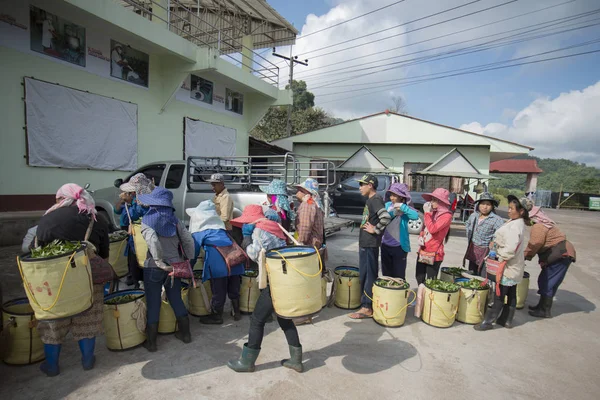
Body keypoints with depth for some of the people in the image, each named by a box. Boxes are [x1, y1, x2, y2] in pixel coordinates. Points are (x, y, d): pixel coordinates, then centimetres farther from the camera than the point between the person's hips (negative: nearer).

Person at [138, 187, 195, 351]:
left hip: (153, 268, -3)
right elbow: (189, 241, -3)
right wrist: (185, 259, 8)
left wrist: (161, 263, -19)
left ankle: (151, 343, 19)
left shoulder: (146, 221, -9)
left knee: (153, 305, 8)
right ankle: (185, 333, 28)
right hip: (175, 266, 3)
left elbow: (153, 241, -25)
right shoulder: (175, 220, 1)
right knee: (177, 300, 16)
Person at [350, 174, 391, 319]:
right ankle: (365, 302, 29)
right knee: (364, 274, 17)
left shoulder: (376, 199, -16)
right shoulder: (370, 200, 14)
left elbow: (386, 217, -30)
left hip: (370, 244, -10)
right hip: (365, 243, 10)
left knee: (368, 275, -3)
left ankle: (367, 307, 5)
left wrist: (375, 230, -20)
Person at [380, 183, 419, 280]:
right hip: (385, 245, 5)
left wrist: (402, 207, -32)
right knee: (386, 274, 17)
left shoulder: (406, 209, -11)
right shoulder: (387, 205, 2)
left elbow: (415, 216, -30)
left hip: (399, 247, -5)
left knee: (399, 276, 4)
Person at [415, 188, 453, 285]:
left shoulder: (447, 215, -13)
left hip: (434, 254, -7)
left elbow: (432, 229, -24)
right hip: (422, 251, 7)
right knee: (419, 279, 15)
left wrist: (427, 213, -16)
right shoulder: (433, 212, 9)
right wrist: (421, 236, -1)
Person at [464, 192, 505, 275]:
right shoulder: (474, 216, 5)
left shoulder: (497, 220, -16)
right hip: (472, 250, 6)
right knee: (471, 274, 18)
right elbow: (467, 224, 26)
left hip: (485, 252, -6)